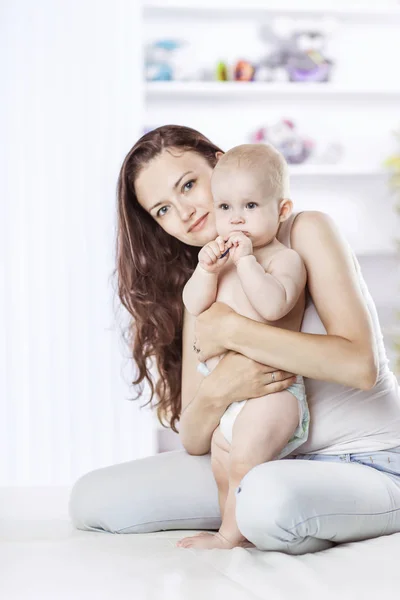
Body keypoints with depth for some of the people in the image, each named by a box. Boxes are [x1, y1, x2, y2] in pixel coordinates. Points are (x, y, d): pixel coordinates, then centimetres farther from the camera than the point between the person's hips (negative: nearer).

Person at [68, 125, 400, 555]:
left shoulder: (306, 233, -7)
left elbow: (361, 364, -23)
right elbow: (195, 442, 1)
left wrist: (231, 330, -22)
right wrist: (218, 390, -23)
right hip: (269, 464, 6)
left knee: (268, 498, -41)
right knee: (91, 499, -5)